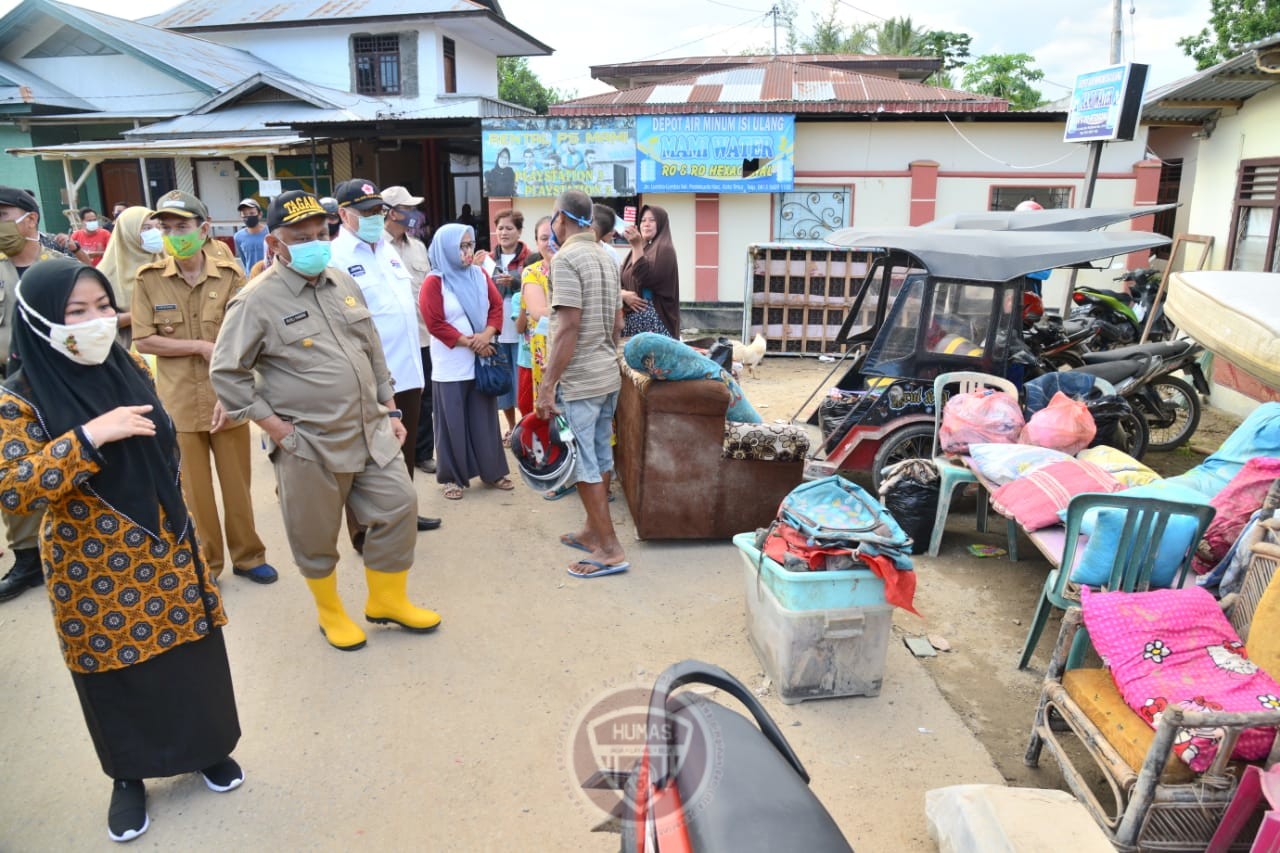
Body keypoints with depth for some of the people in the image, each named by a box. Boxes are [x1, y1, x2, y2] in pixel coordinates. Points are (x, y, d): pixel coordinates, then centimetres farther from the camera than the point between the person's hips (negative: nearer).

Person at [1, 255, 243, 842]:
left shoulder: (129, 371, 0)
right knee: (116, 673, 12)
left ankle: (208, 747, 37)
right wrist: (89, 436, -32)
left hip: (163, 554, 4)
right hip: (92, 569, -3)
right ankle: (128, 776, 35)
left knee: (189, 658, 14)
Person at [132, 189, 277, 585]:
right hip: (178, 402, 0)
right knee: (194, 487, 10)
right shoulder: (148, 279, -2)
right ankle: (205, 563, 26)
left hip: (226, 399, 0)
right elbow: (142, 341, -5)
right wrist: (202, 347, -12)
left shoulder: (230, 275, -4)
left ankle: (248, 556, 27)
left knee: (237, 482, 10)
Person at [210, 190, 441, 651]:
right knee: (316, 534, 8)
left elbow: (374, 352, 16)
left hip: (371, 433, 6)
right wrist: (275, 425, -12)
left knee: (398, 506, 8)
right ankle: (330, 611, 33)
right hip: (308, 446, -6)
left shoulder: (344, 283, 9)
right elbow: (226, 373, -9)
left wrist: (389, 409, 13)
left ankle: (387, 599, 28)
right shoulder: (256, 301, -10)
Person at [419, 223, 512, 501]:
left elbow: (496, 306, 5)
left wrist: (487, 335, -12)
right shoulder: (434, 282, -9)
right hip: (451, 366, -4)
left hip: (482, 360, 5)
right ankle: (452, 477, 15)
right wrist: (467, 342, -15)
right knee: (453, 422, 3)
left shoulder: (480, 275, 6)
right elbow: (435, 324, -13)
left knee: (485, 418, 11)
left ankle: (493, 471, 22)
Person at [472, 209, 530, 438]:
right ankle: (511, 427, 24)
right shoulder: (489, 259, 11)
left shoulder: (529, 258, -2)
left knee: (522, 380, -1)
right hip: (496, 331, 4)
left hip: (521, 331, -4)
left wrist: (515, 281, -22)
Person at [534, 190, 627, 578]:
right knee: (600, 457, 15)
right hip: (608, 375, 9)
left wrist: (547, 385, -18)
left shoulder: (566, 258, -14)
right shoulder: (607, 258, 11)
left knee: (583, 465, -2)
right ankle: (593, 531, 28)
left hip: (579, 380, -9)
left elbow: (569, 326, -21)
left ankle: (610, 550, 2)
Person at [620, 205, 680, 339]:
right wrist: (624, 295, -9)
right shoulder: (635, 251, 18)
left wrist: (637, 246, -23)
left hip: (655, 319, -7)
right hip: (631, 318, 7)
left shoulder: (665, 250, -4)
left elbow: (646, 278, -19)